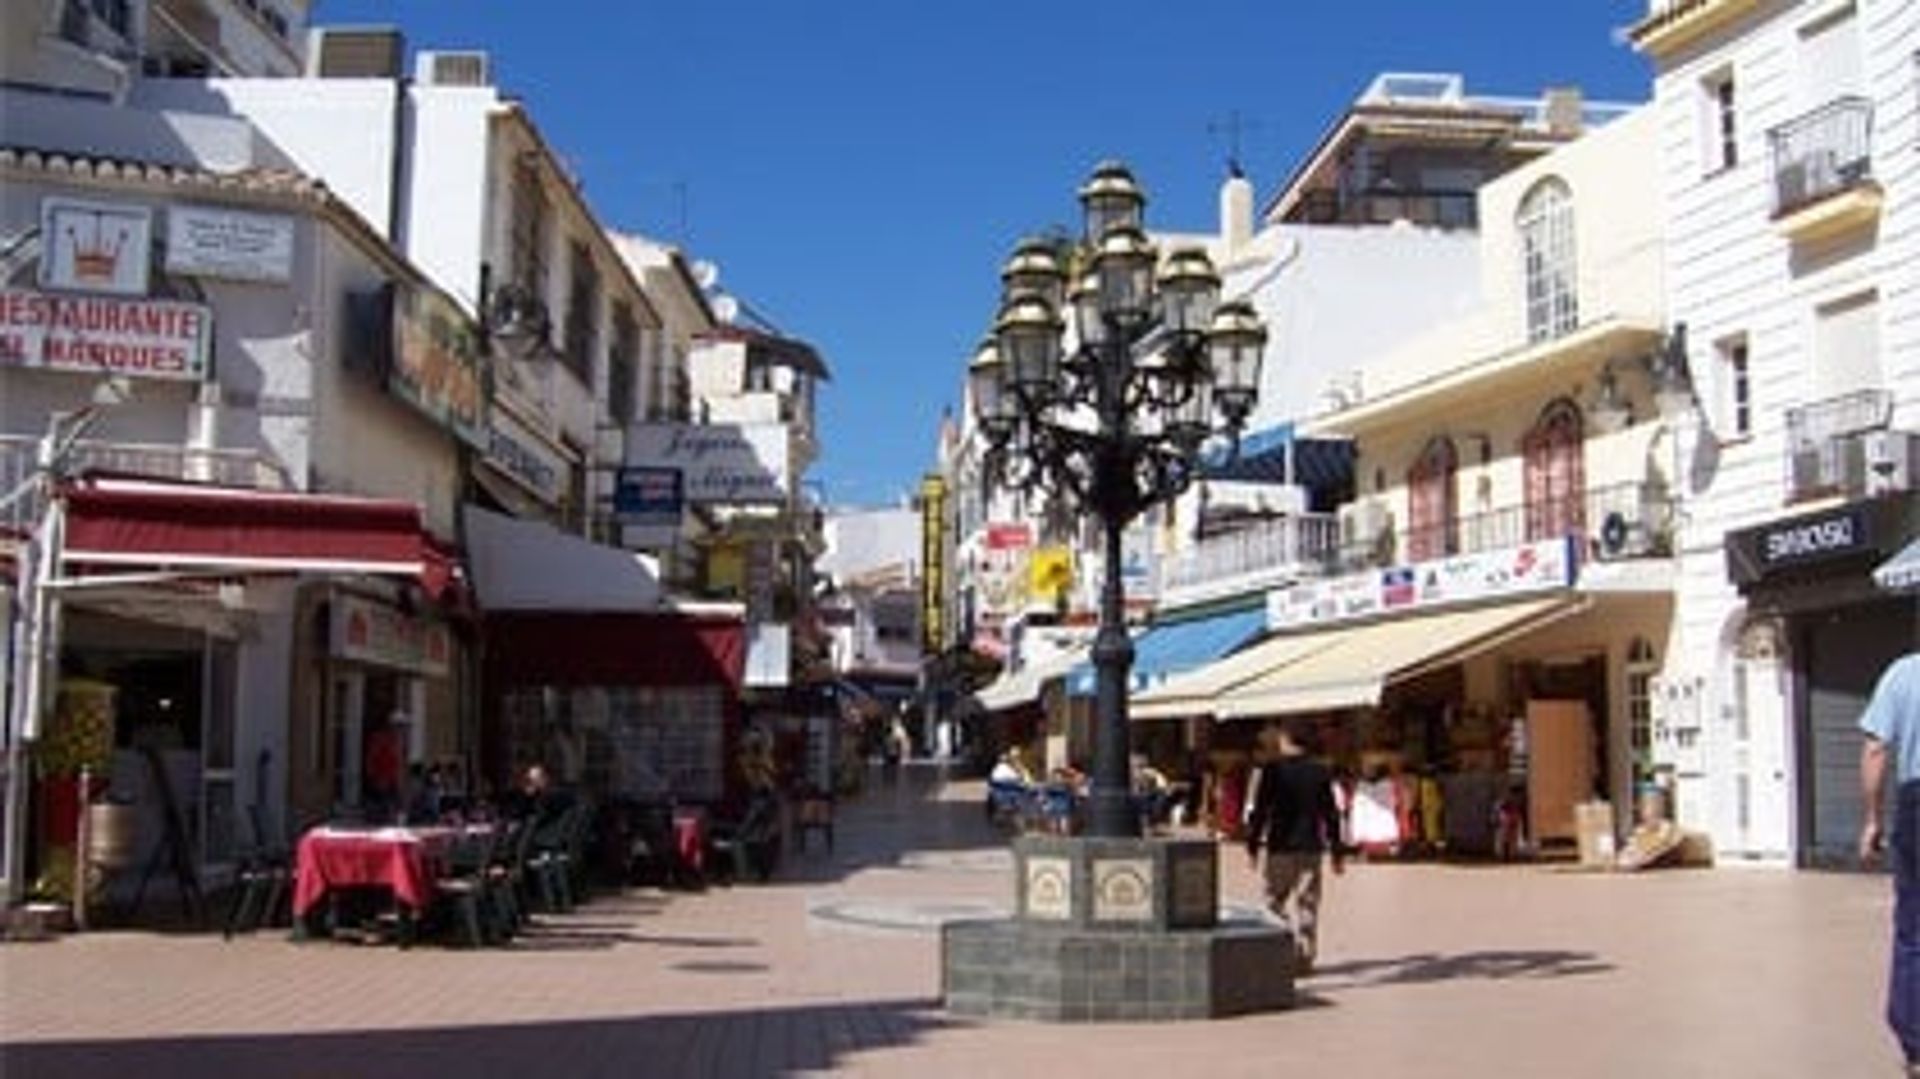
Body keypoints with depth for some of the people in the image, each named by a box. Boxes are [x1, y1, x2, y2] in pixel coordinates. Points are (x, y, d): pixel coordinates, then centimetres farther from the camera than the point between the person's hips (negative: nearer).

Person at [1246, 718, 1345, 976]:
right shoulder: (1320, 771, 5)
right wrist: (1337, 851, 14)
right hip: (1311, 847, 4)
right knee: (1307, 904, 10)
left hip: (1281, 847, -4)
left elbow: (1260, 811, -9)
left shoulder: (1273, 770, -7)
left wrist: (1252, 846, -1)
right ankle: (1304, 959, 11)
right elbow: (1331, 814, 8)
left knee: (1277, 902, 5)